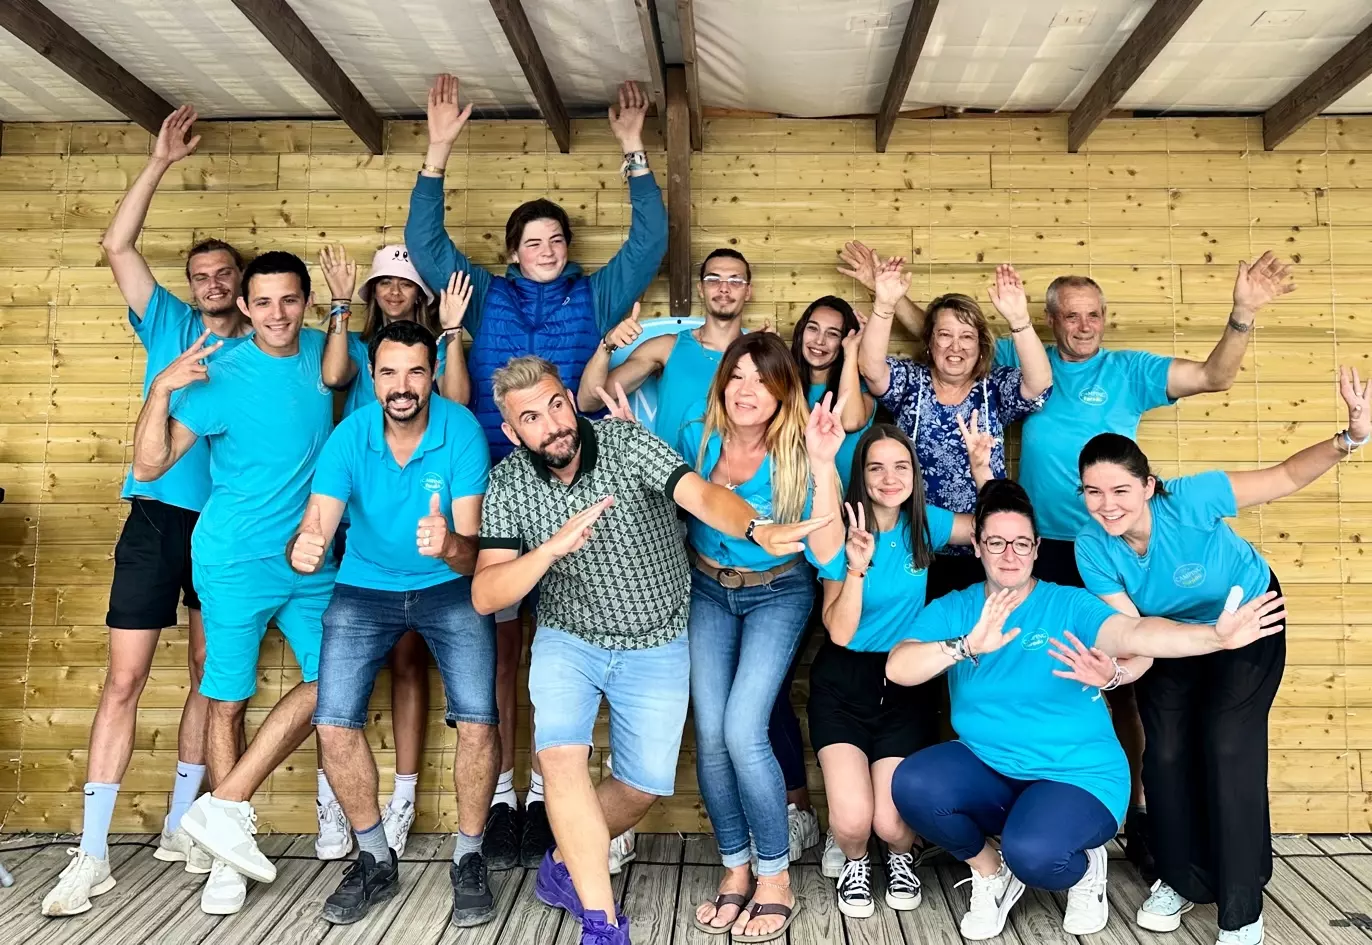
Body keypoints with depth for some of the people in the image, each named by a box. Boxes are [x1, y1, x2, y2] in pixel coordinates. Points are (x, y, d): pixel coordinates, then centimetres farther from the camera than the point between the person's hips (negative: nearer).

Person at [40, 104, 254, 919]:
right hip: (158, 515, -1)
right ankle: (93, 853, 4)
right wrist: (162, 162, -3)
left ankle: (181, 823, 23)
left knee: (211, 675, 9)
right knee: (125, 678, -2)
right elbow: (118, 246, 0)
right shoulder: (169, 325, 9)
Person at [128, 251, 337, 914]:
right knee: (228, 700, 4)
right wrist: (161, 390, -27)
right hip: (236, 560, -5)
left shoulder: (321, 352, 3)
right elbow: (148, 466, -13)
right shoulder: (218, 379, -12)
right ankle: (228, 858, 18)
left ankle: (222, 808, 9)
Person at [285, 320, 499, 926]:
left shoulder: (462, 432, -21)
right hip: (365, 587, 2)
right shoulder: (349, 438, -16)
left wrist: (450, 546, -48)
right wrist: (303, 550, -47)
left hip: (449, 588, -2)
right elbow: (316, 530, -23)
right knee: (333, 724, -10)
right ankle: (376, 861, 14)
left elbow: (471, 550, -25)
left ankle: (468, 860, 7)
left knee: (478, 721, -18)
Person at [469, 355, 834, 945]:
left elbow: (700, 495, -33)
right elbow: (485, 597, -16)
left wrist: (759, 530, -54)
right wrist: (552, 549, -34)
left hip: (656, 646, 0)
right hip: (570, 639, 1)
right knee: (562, 757, -22)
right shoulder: (508, 485, -10)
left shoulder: (625, 442, -17)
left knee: (645, 785, 4)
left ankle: (565, 864, 32)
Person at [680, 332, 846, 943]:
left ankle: (776, 879, 6)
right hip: (707, 590, 3)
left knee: (743, 732, -15)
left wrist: (823, 467, -36)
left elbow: (827, 557, -27)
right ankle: (735, 869, 17)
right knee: (709, 733, -4)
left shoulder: (796, 455, -19)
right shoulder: (696, 438, -11)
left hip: (777, 594, -3)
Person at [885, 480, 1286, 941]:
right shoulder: (950, 610, -2)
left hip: (1078, 776, -3)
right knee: (912, 784, -26)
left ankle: (1085, 870, 9)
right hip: (986, 768, 3)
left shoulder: (1069, 605, -7)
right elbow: (898, 668, -18)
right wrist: (968, 646, -35)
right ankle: (991, 873, 5)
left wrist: (1215, 635, -44)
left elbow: (1133, 633, -26)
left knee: (1032, 853, -32)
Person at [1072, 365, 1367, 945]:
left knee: (1229, 748, -11)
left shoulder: (1191, 499, -36)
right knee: (1166, 753, 0)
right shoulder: (1092, 550, -27)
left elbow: (1286, 477, -26)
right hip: (1175, 636, 3)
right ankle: (1181, 880, 25)